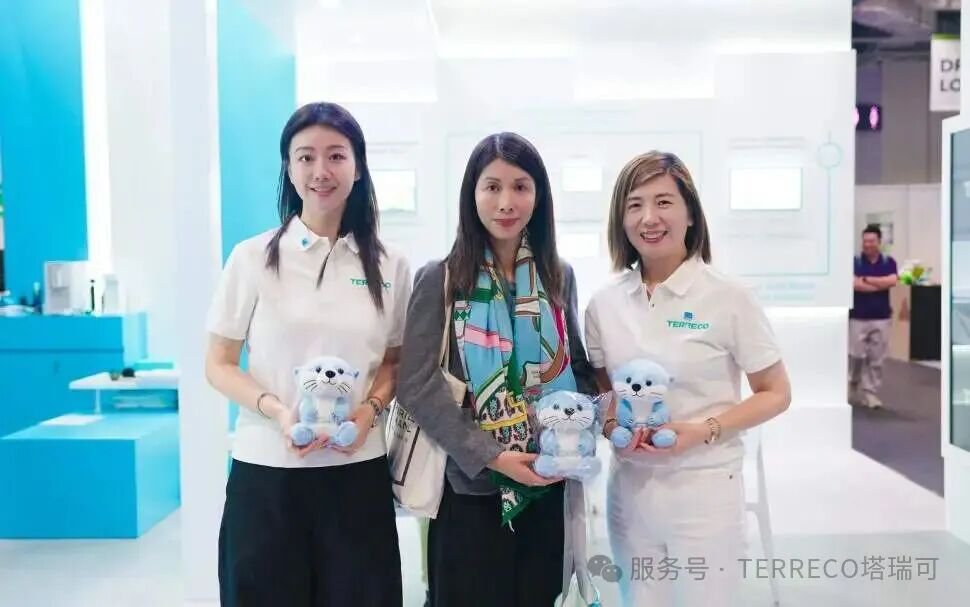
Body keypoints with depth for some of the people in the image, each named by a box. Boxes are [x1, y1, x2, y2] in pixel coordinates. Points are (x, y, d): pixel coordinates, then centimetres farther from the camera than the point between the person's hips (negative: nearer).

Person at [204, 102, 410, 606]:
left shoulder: (389, 267, 4)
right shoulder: (252, 257, -2)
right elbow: (219, 365, 1)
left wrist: (369, 409, -8)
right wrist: (277, 411, -16)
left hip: (358, 471, 2)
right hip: (266, 470, -1)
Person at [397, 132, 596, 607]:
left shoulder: (558, 277, 5)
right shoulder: (440, 278, -6)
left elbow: (579, 368, 13)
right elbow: (417, 387, -11)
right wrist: (489, 455, -18)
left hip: (547, 487, 4)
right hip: (469, 487, -3)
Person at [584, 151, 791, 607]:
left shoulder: (728, 298, -10)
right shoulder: (604, 304, 1)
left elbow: (776, 394, -4)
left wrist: (704, 430, -18)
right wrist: (612, 427, -9)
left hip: (705, 486, -3)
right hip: (629, 486, 4)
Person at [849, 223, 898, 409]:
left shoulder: (888, 262, 5)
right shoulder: (854, 261, -1)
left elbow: (892, 281, -13)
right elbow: (854, 284, -16)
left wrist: (866, 279, -12)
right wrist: (881, 284, -10)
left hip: (881, 318, 2)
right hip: (858, 318, -2)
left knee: (876, 358, 2)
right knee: (856, 357, 1)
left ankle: (870, 393, 10)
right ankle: (852, 388, 24)